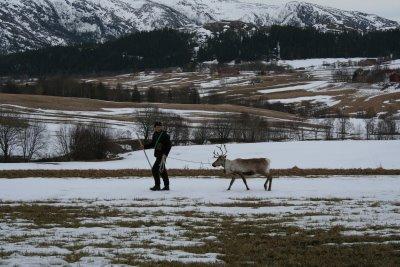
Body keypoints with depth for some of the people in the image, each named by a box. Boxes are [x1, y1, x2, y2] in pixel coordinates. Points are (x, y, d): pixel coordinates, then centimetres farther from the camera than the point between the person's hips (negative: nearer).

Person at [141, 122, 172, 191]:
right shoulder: (155, 134, 10)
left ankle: (157, 186, -5)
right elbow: (152, 144, 22)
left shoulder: (164, 135, -13)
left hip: (162, 155, -8)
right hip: (158, 155, 8)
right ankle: (166, 186, 21)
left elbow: (169, 145, -13)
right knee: (162, 170, 13)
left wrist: (165, 154, -21)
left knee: (155, 169, -12)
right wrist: (145, 146, 10)